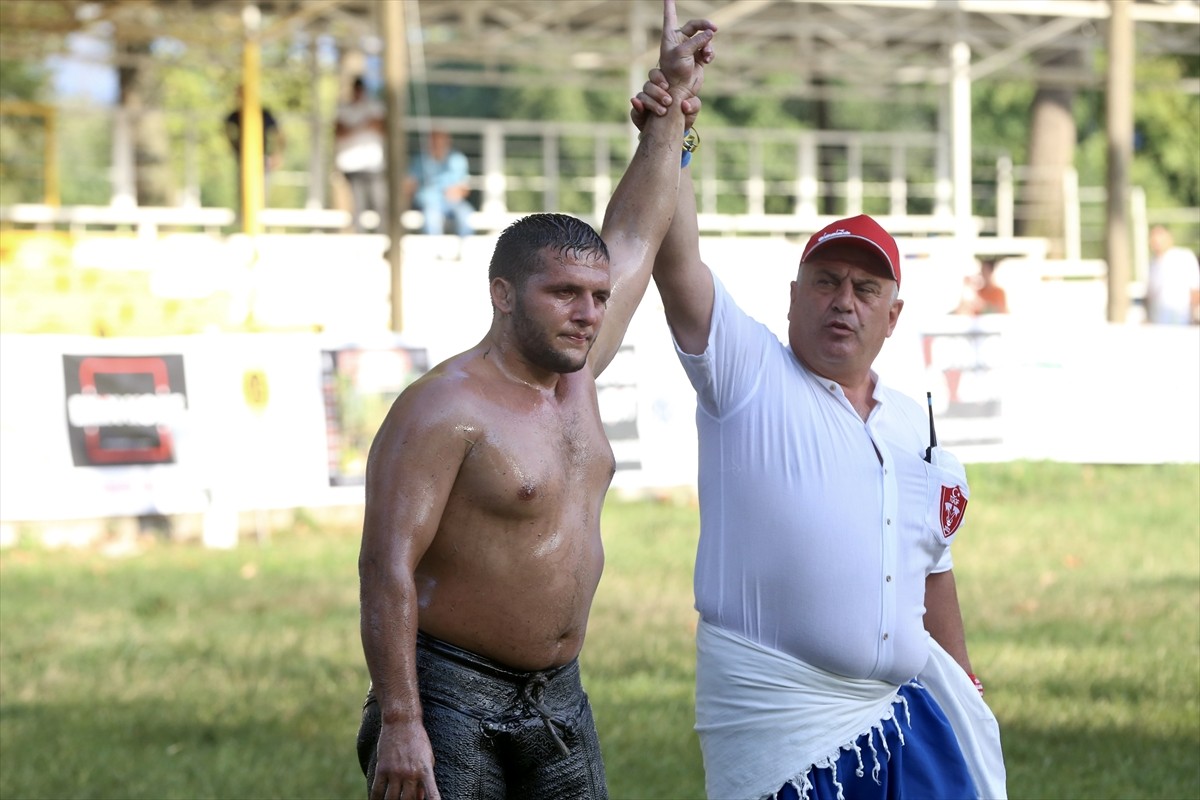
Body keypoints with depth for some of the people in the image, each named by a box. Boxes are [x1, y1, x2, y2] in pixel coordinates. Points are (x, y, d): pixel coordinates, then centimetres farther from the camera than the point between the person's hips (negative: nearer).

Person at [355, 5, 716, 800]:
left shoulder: (574, 374, 9)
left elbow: (633, 239, 21)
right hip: (452, 700, -8)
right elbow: (387, 566, -20)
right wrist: (399, 722, -27)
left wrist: (673, 107, 26)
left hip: (560, 699, 8)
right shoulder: (445, 408, -15)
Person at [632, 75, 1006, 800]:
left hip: (905, 712, 6)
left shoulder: (915, 426, 14)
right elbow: (677, 257, -13)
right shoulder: (748, 373, -1)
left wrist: (967, 692, 25)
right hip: (780, 722, -5)